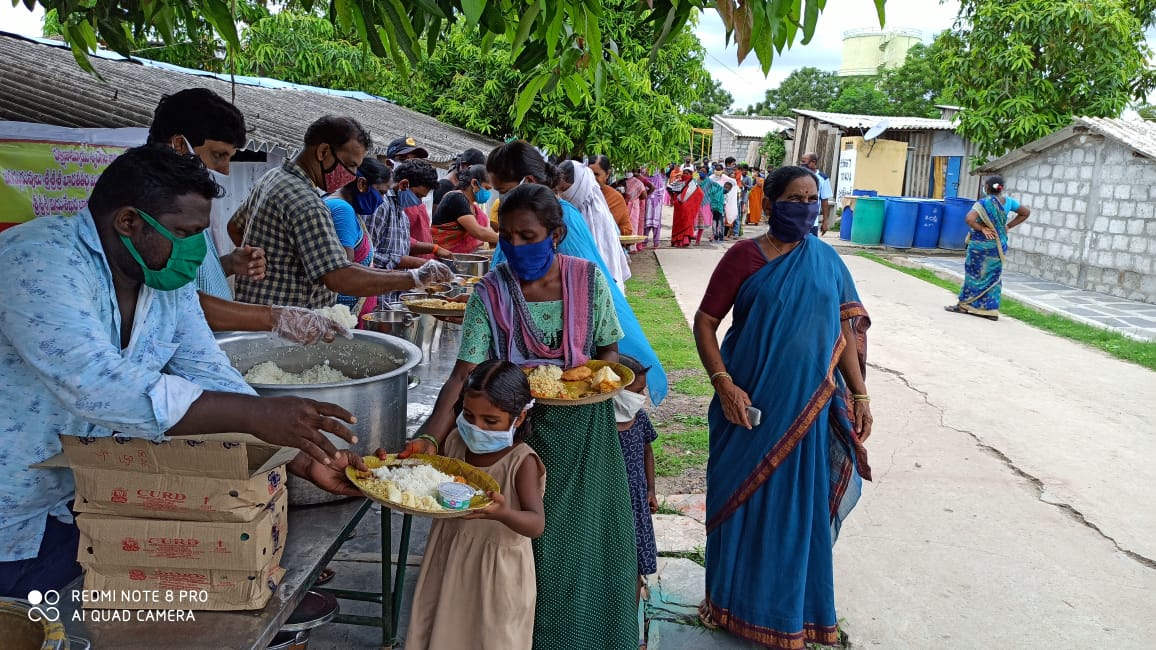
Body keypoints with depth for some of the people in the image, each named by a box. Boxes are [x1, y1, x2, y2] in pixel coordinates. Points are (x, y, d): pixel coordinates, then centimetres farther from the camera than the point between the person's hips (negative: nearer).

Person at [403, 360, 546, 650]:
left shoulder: (521, 462, -23)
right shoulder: (454, 442, -8)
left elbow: (537, 524, -30)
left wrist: (502, 513, -51)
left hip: (496, 571, -4)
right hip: (448, 559, 5)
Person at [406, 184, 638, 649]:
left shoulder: (588, 279, -7)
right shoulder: (490, 293, -10)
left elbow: (609, 351, 3)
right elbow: (464, 374, -16)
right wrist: (431, 439, -28)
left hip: (585, 425, 1)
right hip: (522, 427, -1)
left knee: (586, 539, 11)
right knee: (528, 544, 8)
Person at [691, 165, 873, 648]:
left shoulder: (827, 261, 3)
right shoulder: (743, 256, -8)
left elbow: (843, 331, 8)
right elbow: (705, 323, -8)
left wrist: (859, 394, 5)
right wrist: (724, 384, -18)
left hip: (809, 407, 3)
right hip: (751, 403, -3)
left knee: (800, 506, 13)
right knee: (741, 499, 10)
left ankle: (793, 607, 34)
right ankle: (735, 600, 32)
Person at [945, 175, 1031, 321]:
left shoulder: (983, 203, -15)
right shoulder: (1008, 202, 3)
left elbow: (970, 219, -29)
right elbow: (1026, 212, 13)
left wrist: (981, 228, -13)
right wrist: (1008, 226, 9)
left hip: (981, 244, -5)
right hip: (999, 244, 5)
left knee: (974, 274, 5)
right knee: (993, 276, 10)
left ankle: (964, 305, 13)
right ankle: (992, 310, 12)